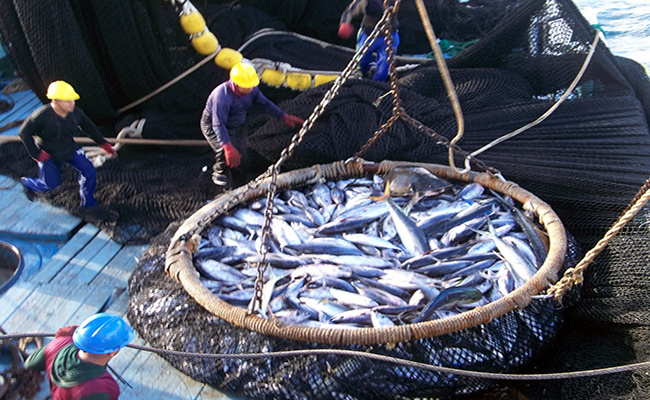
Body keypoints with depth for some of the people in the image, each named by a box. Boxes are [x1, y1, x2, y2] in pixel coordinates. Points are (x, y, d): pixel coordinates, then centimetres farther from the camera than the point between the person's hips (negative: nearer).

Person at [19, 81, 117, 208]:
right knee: (51, 184, 4)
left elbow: (89, 127, 2)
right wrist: (36, 154, -19)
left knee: (89, 171, -4)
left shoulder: (76, 112, -16)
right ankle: (27, 183, 39)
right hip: (48, 155, -4)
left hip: (71, 149, 4)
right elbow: (24, 133, -18)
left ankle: (88, 203, 16)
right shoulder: (42, 116, -30)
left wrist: (103, 143, 1)